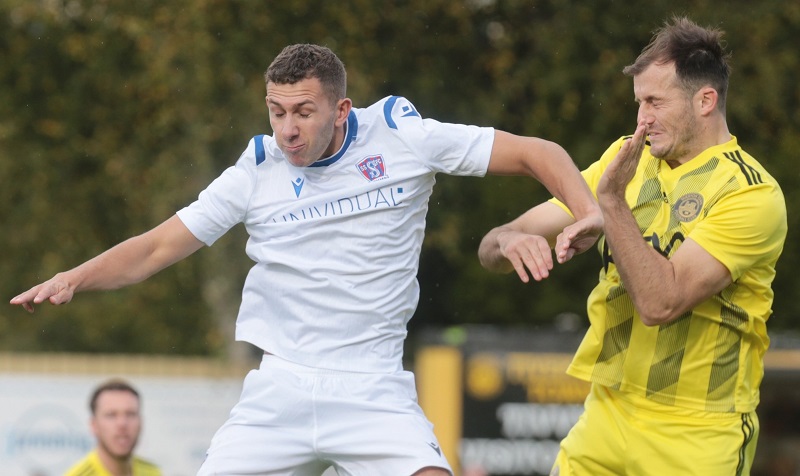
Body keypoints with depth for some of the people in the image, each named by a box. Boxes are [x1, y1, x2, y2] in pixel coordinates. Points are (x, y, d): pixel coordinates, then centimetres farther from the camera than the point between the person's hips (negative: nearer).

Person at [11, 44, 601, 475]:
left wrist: (588, 211, -18)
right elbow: (158, 247, 6)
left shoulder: (402, 137, -4)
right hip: (280, 388, 2)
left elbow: (535, 153, -1)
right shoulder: (258, 169, 1)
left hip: (372, 389, -2)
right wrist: (72, 279, -10)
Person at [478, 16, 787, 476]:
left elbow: (660, 303, -23)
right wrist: (509, 241, -18)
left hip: (697, 436, -5)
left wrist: (612, 200, -21)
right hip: (606, 415, 5)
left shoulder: (751, 193, -13)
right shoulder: (625, 159, 7)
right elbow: (491, 249, 5)